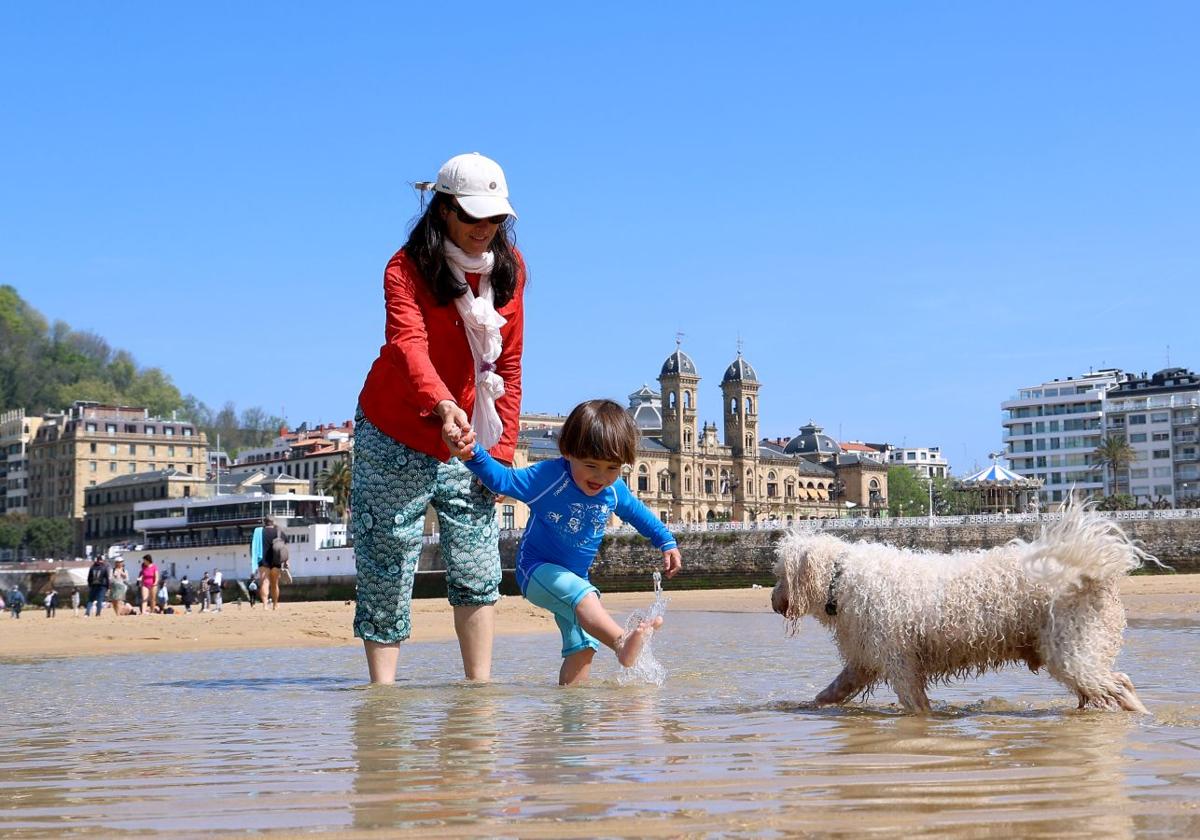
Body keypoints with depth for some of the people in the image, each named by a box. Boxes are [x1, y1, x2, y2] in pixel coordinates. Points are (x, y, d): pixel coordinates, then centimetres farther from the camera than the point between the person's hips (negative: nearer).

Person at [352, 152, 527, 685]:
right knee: (387, 570, -1)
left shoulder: (509, 267, 0)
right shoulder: (407, 269, -15)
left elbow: (508, 363, 4)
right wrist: (442, 406, -52)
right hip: (396, 439, -4)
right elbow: (408, 345, -33)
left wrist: (503, 446, -2)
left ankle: (480, 688, 2)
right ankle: (382, 690, 6)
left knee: (478, 569, -3)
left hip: (468, 441, 4)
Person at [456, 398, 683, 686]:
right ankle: (622, 643, -58)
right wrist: (475, 455, -36)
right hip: (537, 569, -8)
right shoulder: (549, 476, -19)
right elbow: (503, 479, -19)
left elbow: (638, 513, 17)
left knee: (582, 646, 4)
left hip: (574, 577, 8)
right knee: (584, 596, -36)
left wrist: (667, 543, 22)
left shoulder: (615, 490, -3)